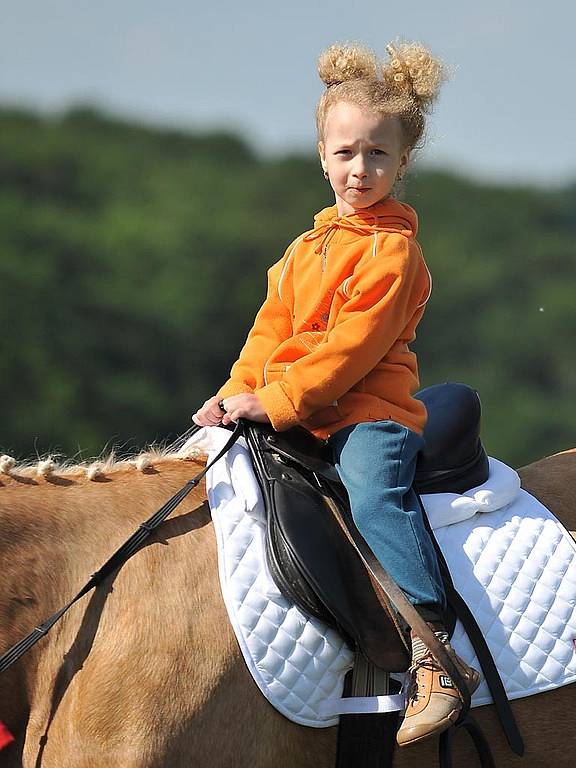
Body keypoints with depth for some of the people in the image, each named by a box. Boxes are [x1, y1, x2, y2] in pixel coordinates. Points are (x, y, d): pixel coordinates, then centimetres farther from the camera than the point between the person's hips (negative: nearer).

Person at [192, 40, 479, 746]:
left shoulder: (391, 250, -7)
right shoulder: (307, 248, 20)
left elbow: (352, 346, -15)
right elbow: (273, 330, 19)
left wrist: (276, 400, -19)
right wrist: (235, 394, 3)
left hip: (370, 410, -9)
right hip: (297, 419, 9)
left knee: (374, 495, -33)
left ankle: (437, 657, -40)